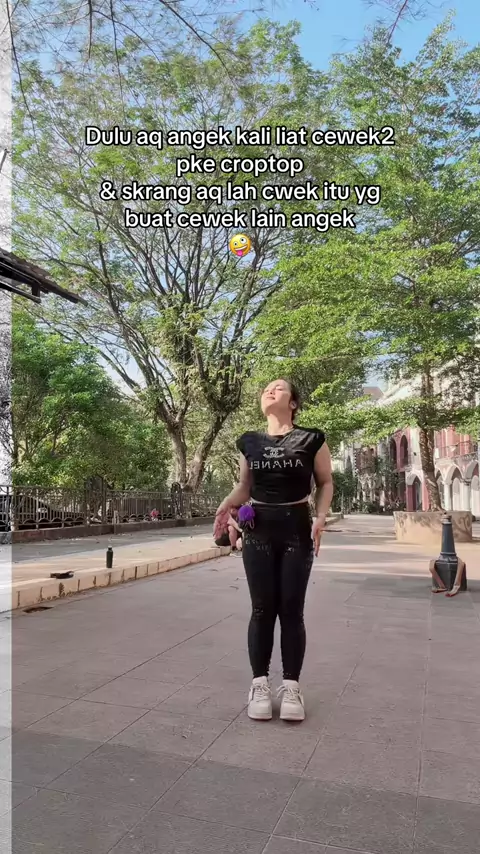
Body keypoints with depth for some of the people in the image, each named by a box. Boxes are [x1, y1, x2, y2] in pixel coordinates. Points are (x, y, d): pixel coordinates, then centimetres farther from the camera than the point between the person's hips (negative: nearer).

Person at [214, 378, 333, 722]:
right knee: (262, 608, 5)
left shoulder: (311, 439, -3)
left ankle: (291, 686, 16)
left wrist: (321, 517, -12)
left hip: (297, 530, -2)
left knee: (291, 609, 3)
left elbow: (326, 482, 4)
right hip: (258, 531, 2)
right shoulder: (249, 442, 6)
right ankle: (260, 684, 17)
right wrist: (227, 504, -5)